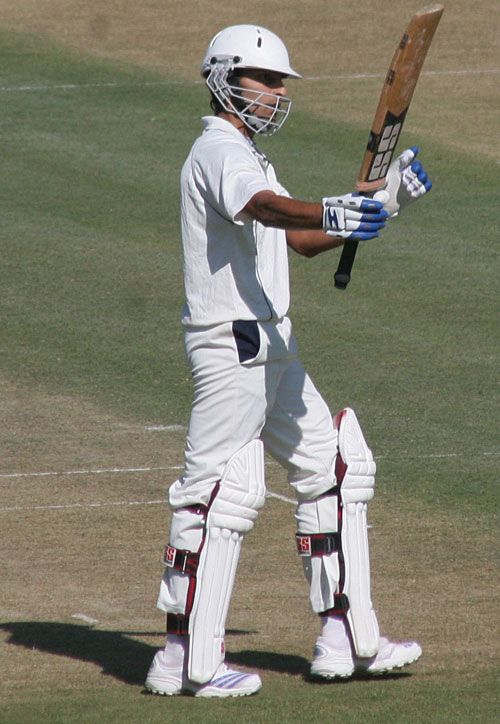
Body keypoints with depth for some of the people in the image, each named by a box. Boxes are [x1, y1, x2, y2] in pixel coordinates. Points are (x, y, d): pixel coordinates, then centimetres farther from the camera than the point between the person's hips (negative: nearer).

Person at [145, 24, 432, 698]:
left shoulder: (244, 156, 19)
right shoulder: (220, 151, -13)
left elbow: (302, 239, 22)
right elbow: (265, 207, -35)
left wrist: (383, 199, 13)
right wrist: (331, 214, -53)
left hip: (270, 347, 11)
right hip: (231, 344, -11)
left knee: (334, 465, 13)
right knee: (221, 488, -11)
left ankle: (346, 639, 17)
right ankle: (187, 659, -10)